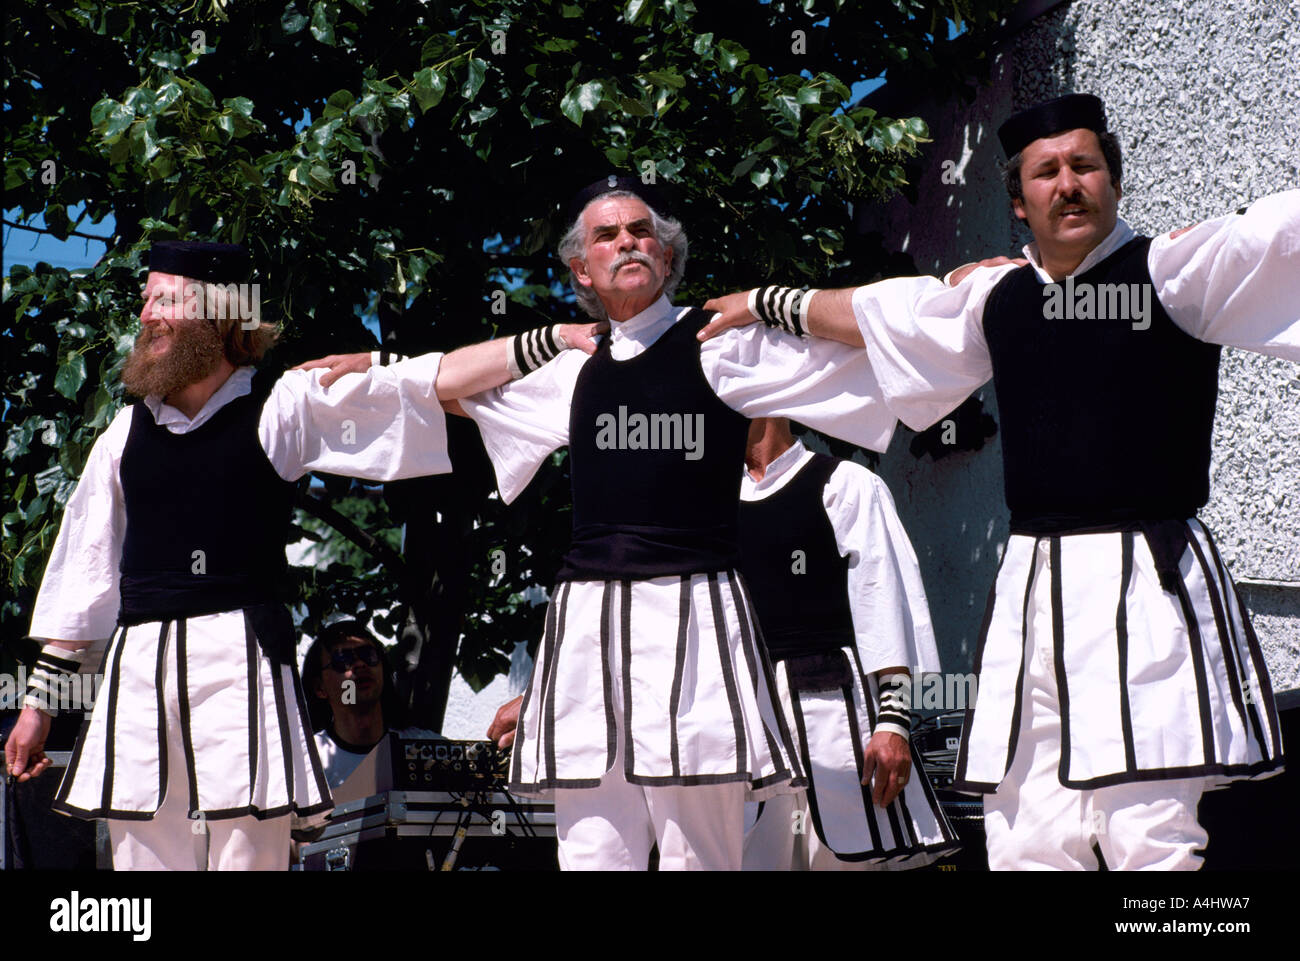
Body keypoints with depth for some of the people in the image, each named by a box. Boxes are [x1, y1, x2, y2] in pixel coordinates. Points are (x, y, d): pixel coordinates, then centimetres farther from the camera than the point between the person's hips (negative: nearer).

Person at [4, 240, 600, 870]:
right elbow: (84, 572, 20)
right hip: (136, 667, 4)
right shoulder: (127, 433, 15)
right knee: (143, 855, 5)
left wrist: (554, 340, -9)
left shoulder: (280, 409, 4)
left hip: (239, 656, -4)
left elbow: (432, 380, -2)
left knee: (247, 854, -6)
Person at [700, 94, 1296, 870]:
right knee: (1025, 841, 2)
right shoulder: (996, 297, 17)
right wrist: (766, 303, 43)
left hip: (1145, 584, -5)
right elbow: (869, 312, 32)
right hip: (1034, 589, 5)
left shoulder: (1175, 271, 1)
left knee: (1150, 839, -12)